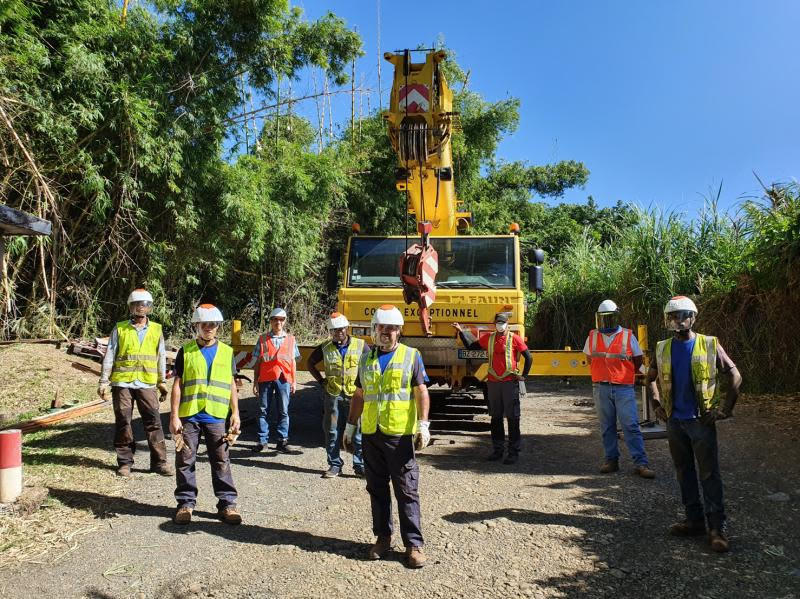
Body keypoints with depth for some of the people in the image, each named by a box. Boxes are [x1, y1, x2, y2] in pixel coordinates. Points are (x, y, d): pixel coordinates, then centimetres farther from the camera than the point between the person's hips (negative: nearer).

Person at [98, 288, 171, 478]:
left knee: (154, 422, -3)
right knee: (123, 423, 4)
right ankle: (125, 463, 15)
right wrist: (103, 381, 0)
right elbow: (109, 357, 5)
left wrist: (162, 382, 12)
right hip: (122, 383, -1)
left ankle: (159, 462, 3)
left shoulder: (156, 330, 9)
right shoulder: (120, 329, 4)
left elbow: (161, 357, 13)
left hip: (147, 383, 1)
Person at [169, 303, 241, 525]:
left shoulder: (226, 352, 8)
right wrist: (174, 416, -4)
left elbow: (231, 385, 10)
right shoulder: (186, 351, 3)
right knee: (185, 461, 6)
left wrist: (235, 413, 4)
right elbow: (177, 385, 2)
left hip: (215, 416, 1)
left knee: (221, 461, 4)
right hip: (188, 416, -1)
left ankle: (227, 503, 13)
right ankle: (186, 502, 20)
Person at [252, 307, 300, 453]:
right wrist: (255, 382, 4)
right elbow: (257, 362, 8)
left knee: (283, 411, 2)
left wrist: (294, 381, 7)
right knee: (264, 410, 5)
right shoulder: (262, 339, 7)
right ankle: (262, 440, 13)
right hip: (266, 379, 0)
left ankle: (282, 441, 8)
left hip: (284, 379, 0)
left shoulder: (291, 340, 9)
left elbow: (293, 361, 12)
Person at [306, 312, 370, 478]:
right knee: (332, 432, 8)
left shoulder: (361, 346, -1)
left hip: (355, 395, -1)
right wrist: (320, 380, 7)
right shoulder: (325, 348, 3)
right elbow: (310, 363, 16)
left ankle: (360, 465, 13)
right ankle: (335, 465, 19)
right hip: (333, 396, 2)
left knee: (358, 432, 3)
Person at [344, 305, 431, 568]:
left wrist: (423, 425, -13)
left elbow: (421, 392, -3)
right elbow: (359, 395, 16)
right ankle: (383, 538, 24)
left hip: (400, 435, -4)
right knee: (377, 489, 12)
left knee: (407, 491, -1)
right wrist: (350, 427, 14)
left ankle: (414, 544, 7)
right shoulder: (366, 358, 11)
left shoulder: (411, 356, 0)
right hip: (370, 435, 4)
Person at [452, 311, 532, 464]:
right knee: (496, 418, 12)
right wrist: (461, 331, 7)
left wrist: (523, 375, -2)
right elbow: (470, 345, 13)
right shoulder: (488, 338, 6)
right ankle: (497, 450, 23)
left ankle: (514, 452, 9)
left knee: (513, 418, 1)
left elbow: (528, 357, -1)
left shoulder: (514, 338, -5)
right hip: (493, 382, 4)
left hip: (510, 382, -4)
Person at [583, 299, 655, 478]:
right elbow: (589, 359, 21)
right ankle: (611, 460, 18)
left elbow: (638, 360, 10)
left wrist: (625, 374, 8)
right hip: (601, 388, 3)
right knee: (607, 427, 9)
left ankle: (640, 463, -2)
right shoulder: (592, 336, 6)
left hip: (624, 388, -2)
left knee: (631, 425, -6)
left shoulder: (628, 336, 0)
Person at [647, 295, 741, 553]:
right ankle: (694, 520, 24)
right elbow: (651, 377, 19)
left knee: (709, 474, -3)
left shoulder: (710, 345, -7)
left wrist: (725, 409, -6)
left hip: (701, 420, -4)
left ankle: (717, 528, 5)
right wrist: (657, 403, 10)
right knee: (684, 472, 12)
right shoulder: (663, 348, 4)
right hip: (674, 420, 5)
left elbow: (734, 376, -3)